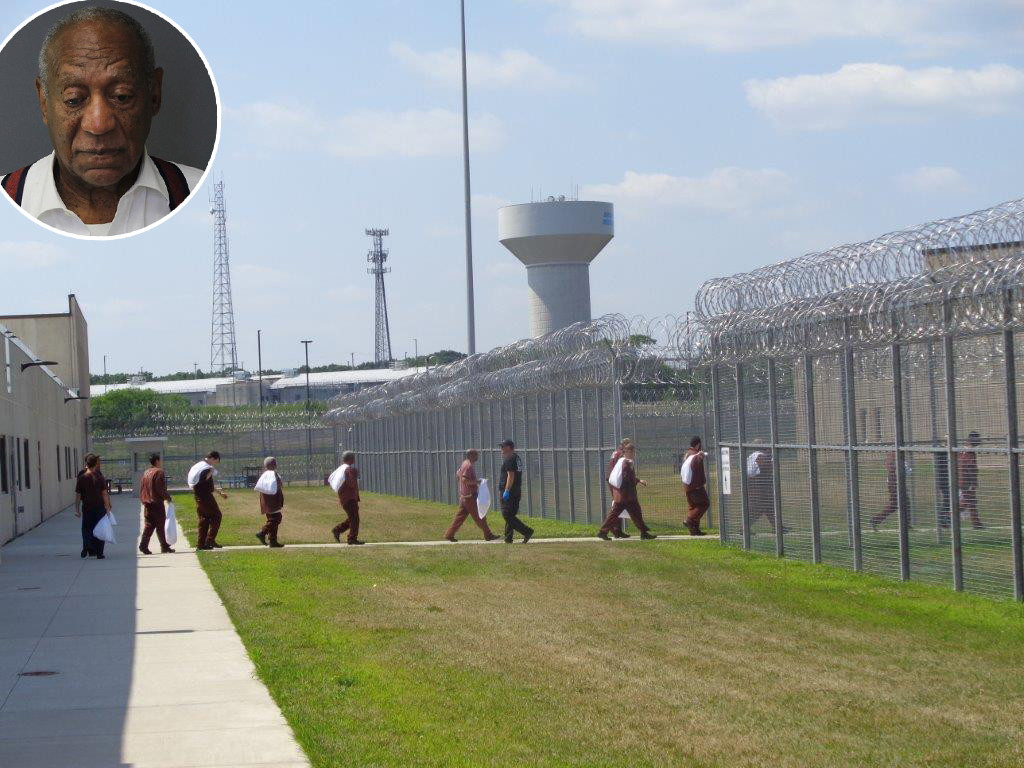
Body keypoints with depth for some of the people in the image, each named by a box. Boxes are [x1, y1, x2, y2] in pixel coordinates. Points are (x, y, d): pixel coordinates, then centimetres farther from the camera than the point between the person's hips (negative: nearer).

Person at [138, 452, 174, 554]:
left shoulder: (146, 473, 13)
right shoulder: (159, 472, -11)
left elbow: (141, 488, 15)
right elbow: (160, 489, -18)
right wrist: (167, 497, -5)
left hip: (147, 503, 7)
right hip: (157, 503, -7)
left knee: (149, 525, 8)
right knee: (160, 525, 0)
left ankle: (143, 545, -3)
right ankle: (164, 547, 4)